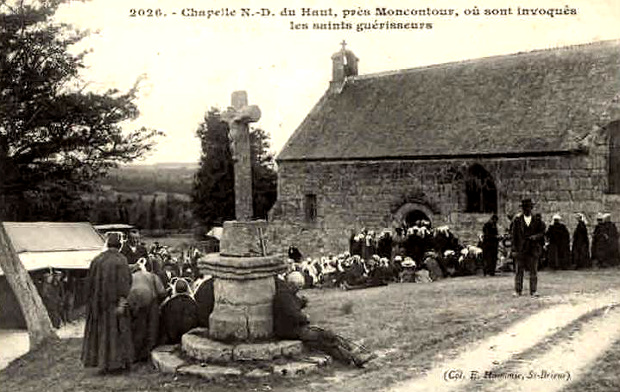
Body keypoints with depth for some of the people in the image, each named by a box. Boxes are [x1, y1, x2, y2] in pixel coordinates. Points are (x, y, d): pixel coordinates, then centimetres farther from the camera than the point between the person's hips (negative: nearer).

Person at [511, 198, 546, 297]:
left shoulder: (537, 220, 5)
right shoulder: (517, 219, 4)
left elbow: (542, 232, 8)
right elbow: (514, 235, 2)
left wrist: (535, 237, -13)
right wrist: (514, 249, -3)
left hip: (533, 248, 0)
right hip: (520, 248, 0)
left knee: (533, 271, 2)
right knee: (519, 271, 2)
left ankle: (533, 291, 9)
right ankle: (517, 290, 9)